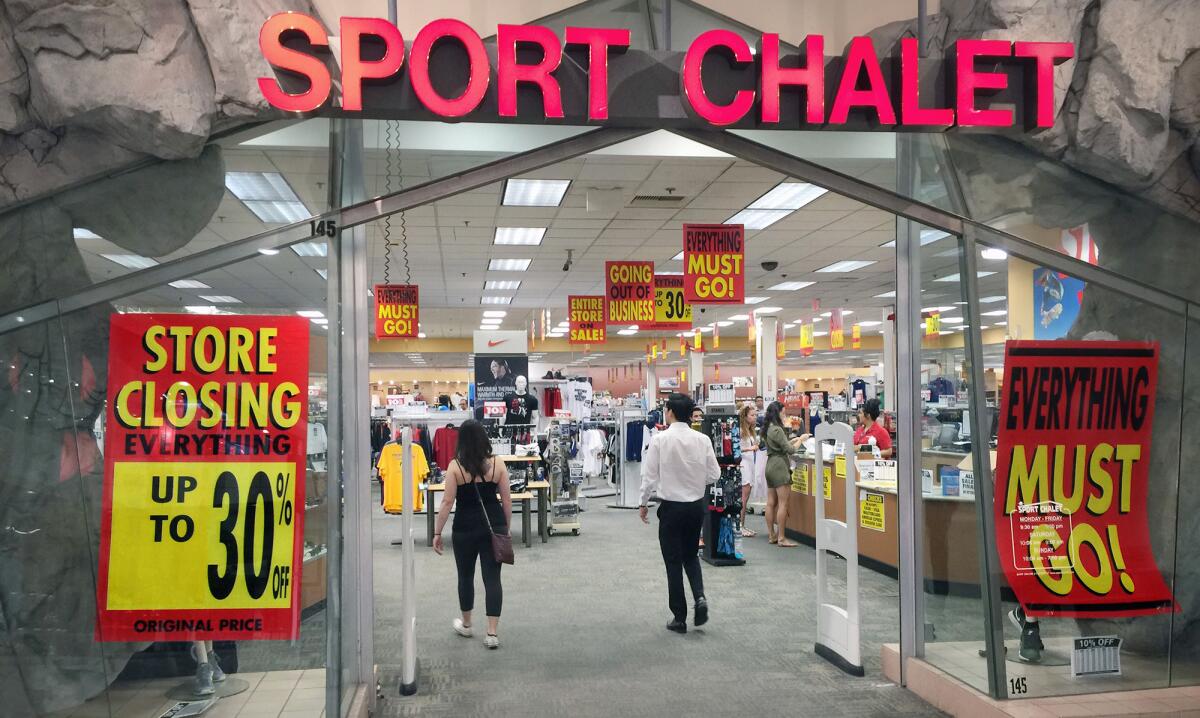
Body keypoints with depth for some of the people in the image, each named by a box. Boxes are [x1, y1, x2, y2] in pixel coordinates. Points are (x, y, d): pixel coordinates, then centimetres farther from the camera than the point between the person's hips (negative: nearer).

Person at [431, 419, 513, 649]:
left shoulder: (455, 466, -9)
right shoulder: (497, 464, -3)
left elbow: (447, 502, -9)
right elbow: (506, 500, 1)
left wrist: (437, 533, -2)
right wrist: (506, 528, 12)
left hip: (466, 528, -1)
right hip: (494, 526, 1)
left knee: (465, 576, 17)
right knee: (492, 578, 4)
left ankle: (466, 624, 34)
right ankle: (492, 633, 1)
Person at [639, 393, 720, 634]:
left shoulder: (660, 439, -13)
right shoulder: (702, 440, -6)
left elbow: (649, 475, -10)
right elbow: (714, 475, -2)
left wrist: (643, 503, 4)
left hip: (671, 506, -3)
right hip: (696, 505, 3)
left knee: (674, 561, 8)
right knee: (691, 555, 22)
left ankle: (679, 618, 13)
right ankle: (699, 597, -1)